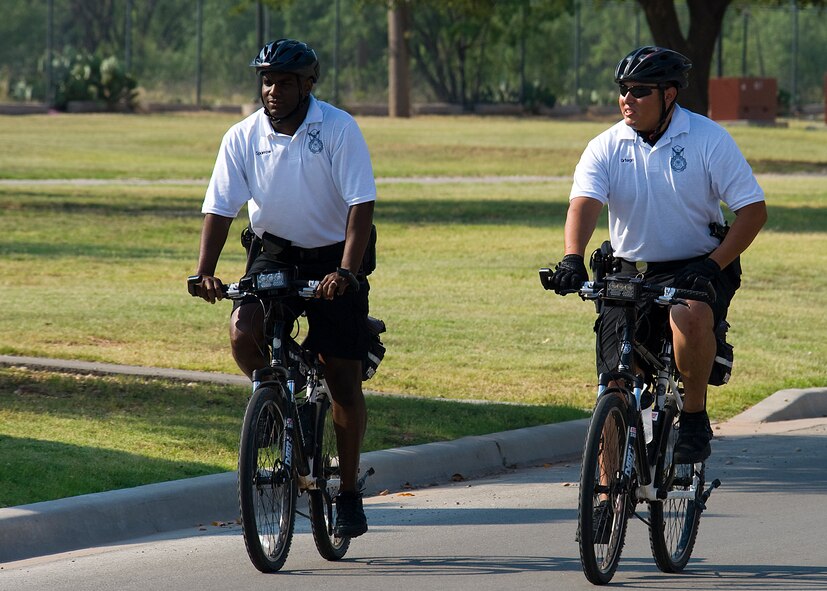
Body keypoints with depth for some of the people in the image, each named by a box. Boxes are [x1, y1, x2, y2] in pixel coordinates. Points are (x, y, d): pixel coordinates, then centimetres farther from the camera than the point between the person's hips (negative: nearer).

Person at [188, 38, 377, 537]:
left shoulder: (339, 130, -16)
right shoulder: (243, 137, -8)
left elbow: (361, 205, -20)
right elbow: (220, 208, -8)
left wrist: (346, 272, -33)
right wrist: (205, 272, -23)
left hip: (334, 256, -2)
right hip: (274, 251, 2)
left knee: (345, 383, -2)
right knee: (243, 331, -26)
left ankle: (349, 492, 13)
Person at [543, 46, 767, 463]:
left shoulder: (708, 139, -8)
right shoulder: (606, 147, -2)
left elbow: (753, 209, -8)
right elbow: (584, 204, -17)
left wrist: (713, 264, -20)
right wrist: (572, 259, -37)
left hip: (696, 268, -3)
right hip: (630, 273, 3)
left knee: (689, 316, -37)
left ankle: (695, 417, -16)